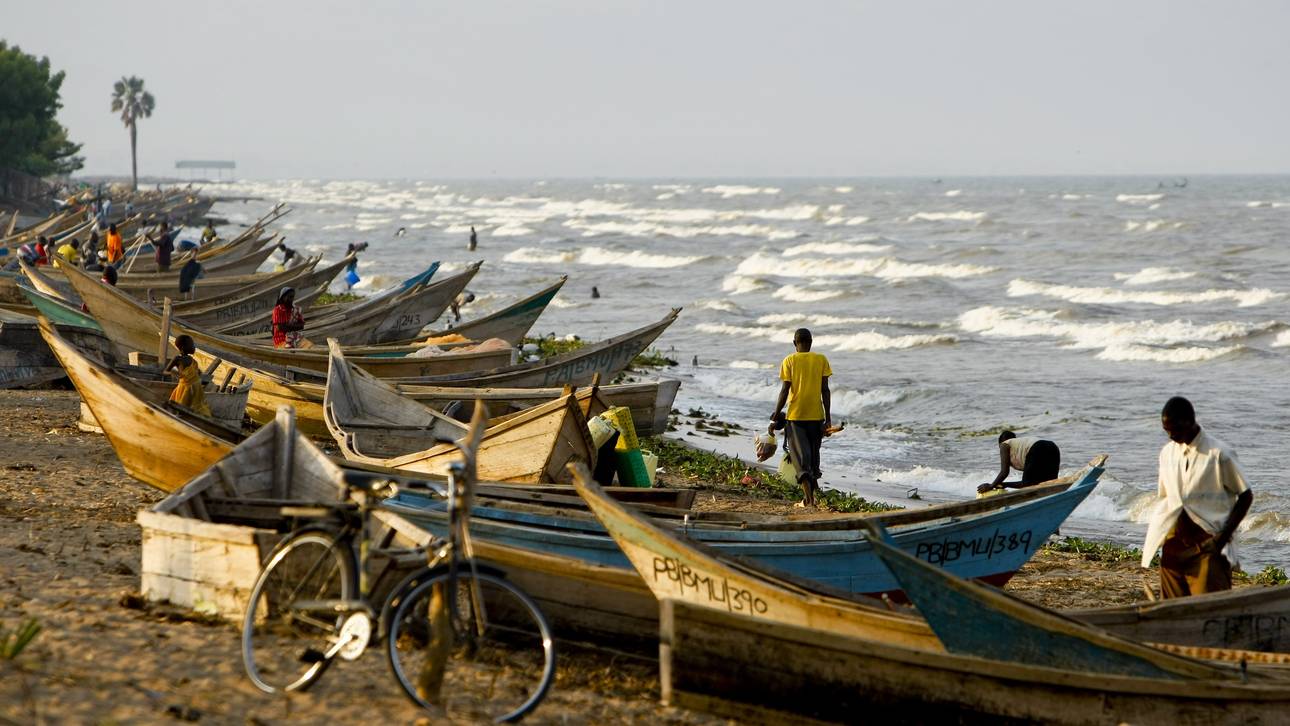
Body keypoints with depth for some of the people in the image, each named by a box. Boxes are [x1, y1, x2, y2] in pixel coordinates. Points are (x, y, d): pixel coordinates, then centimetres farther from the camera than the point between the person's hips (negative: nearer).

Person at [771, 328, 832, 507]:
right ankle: (811, 495, 22)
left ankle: (809, 497, -21)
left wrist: (777, 413, 6)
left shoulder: (789, 361, -3)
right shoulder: (821, 360, 2)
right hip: (816, 415, 2)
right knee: (813, 453, 16)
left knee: (799, 454, -3)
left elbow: (785, 390, -6)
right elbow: (825, 390, 0)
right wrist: (828, 417, 3)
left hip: (795, 414, -2)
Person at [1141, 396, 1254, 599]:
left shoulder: (1218, 454, -8)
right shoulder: (1167, 453, 11)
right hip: (1174, 544, 6)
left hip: (1208, 543, -6)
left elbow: (1245, 496, -3)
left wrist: (1223, 537, -11)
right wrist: (1156, 536, 9)